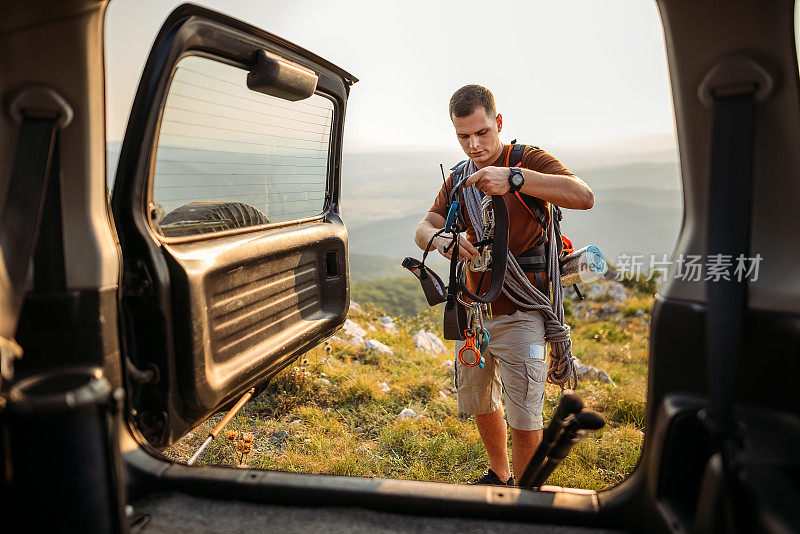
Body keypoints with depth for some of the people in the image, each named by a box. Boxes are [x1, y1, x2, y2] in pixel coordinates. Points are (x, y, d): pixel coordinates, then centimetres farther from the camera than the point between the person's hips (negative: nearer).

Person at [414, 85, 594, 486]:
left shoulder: (528, 160, -9)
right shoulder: (458, 180, 10)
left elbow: (584, 196, -26)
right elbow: (423, 229, 0)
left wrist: (514, 178, -39)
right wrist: (440, 239, -25)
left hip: (518, 314, -6)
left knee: (524, 420, -2)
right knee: (479, 403, 19)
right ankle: (498, 476, 43)